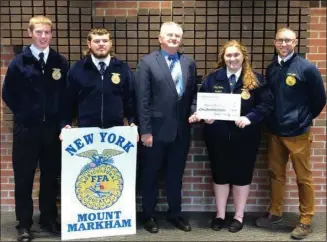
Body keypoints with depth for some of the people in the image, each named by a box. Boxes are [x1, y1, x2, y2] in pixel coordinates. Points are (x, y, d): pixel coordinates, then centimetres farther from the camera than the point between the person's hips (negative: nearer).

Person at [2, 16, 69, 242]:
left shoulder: (61, 62, 3)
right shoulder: (19, 62, 0)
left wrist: (63, 119, 2)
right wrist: (23, 115, 3)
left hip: (53, 128, 2)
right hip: (26, 128, -1)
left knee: (51, 176, 10)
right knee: (24, 177, 5)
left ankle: (49, 219, 24)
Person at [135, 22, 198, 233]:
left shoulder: (189, 63, 9)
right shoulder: (147, 62, -5)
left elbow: (193, 94, 12)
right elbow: (142, 100, -9)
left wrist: (194, 113, -8)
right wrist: (145, 130, -13)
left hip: (181, 130, 4)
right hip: (156, 130, -4)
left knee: (176, 175, 16)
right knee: (150, 175, 10)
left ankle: (175, 213, 31)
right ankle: (149, 215, 26)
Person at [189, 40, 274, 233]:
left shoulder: (255, 80, -2)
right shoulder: (212, 78, 2)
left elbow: (267, 104, -7)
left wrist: (250, 118, -21)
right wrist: (201, 115, -19)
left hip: (245, 136, -1)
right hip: (218, 136, 2)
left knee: (242, 175, 10)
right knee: (220, 174, 12)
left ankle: (239, 216, 26)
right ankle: (220, 215, 28)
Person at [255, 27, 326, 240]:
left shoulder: (306, 68, -11)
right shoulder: (271, 68, 5)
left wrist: (305, 118, 4)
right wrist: (271, 120, 10)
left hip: (298, 132, -5)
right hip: (275, 131, 5)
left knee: (304, 177, 5)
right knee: (276, 174, 15)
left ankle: (306, 220, 16)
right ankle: (275, 212, 30)